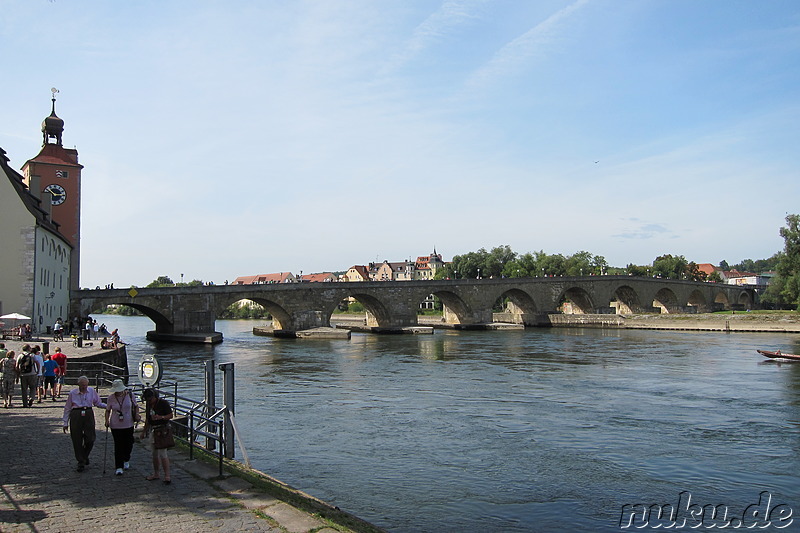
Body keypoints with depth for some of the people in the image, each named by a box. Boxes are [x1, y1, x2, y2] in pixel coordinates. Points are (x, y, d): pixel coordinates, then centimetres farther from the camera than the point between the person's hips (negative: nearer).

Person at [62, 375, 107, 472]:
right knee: (77, 440, -1)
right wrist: (65, 423, 7)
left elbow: (98, 403, 16)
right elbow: (67, 408, 8)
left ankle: (85, 456, 27)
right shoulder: (72, 393, 3)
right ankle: (81, 462, 12)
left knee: (90, 439, -3)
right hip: (76, 415, -1)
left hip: (88, 414, 1)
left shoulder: (92, 391, 8)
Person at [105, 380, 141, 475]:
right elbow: (107, 410, 7)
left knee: (128, 443, 9)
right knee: (118, 445, -4)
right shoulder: (111, 397, -4)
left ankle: (126, 460, 37)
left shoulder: (130, 395, -3)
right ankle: (119, 467, 3)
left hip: (128, 424, 1)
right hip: (115, 425, -1)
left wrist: (137, 415, -6)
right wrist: (107, 420, -7)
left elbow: (135, 406, 10)